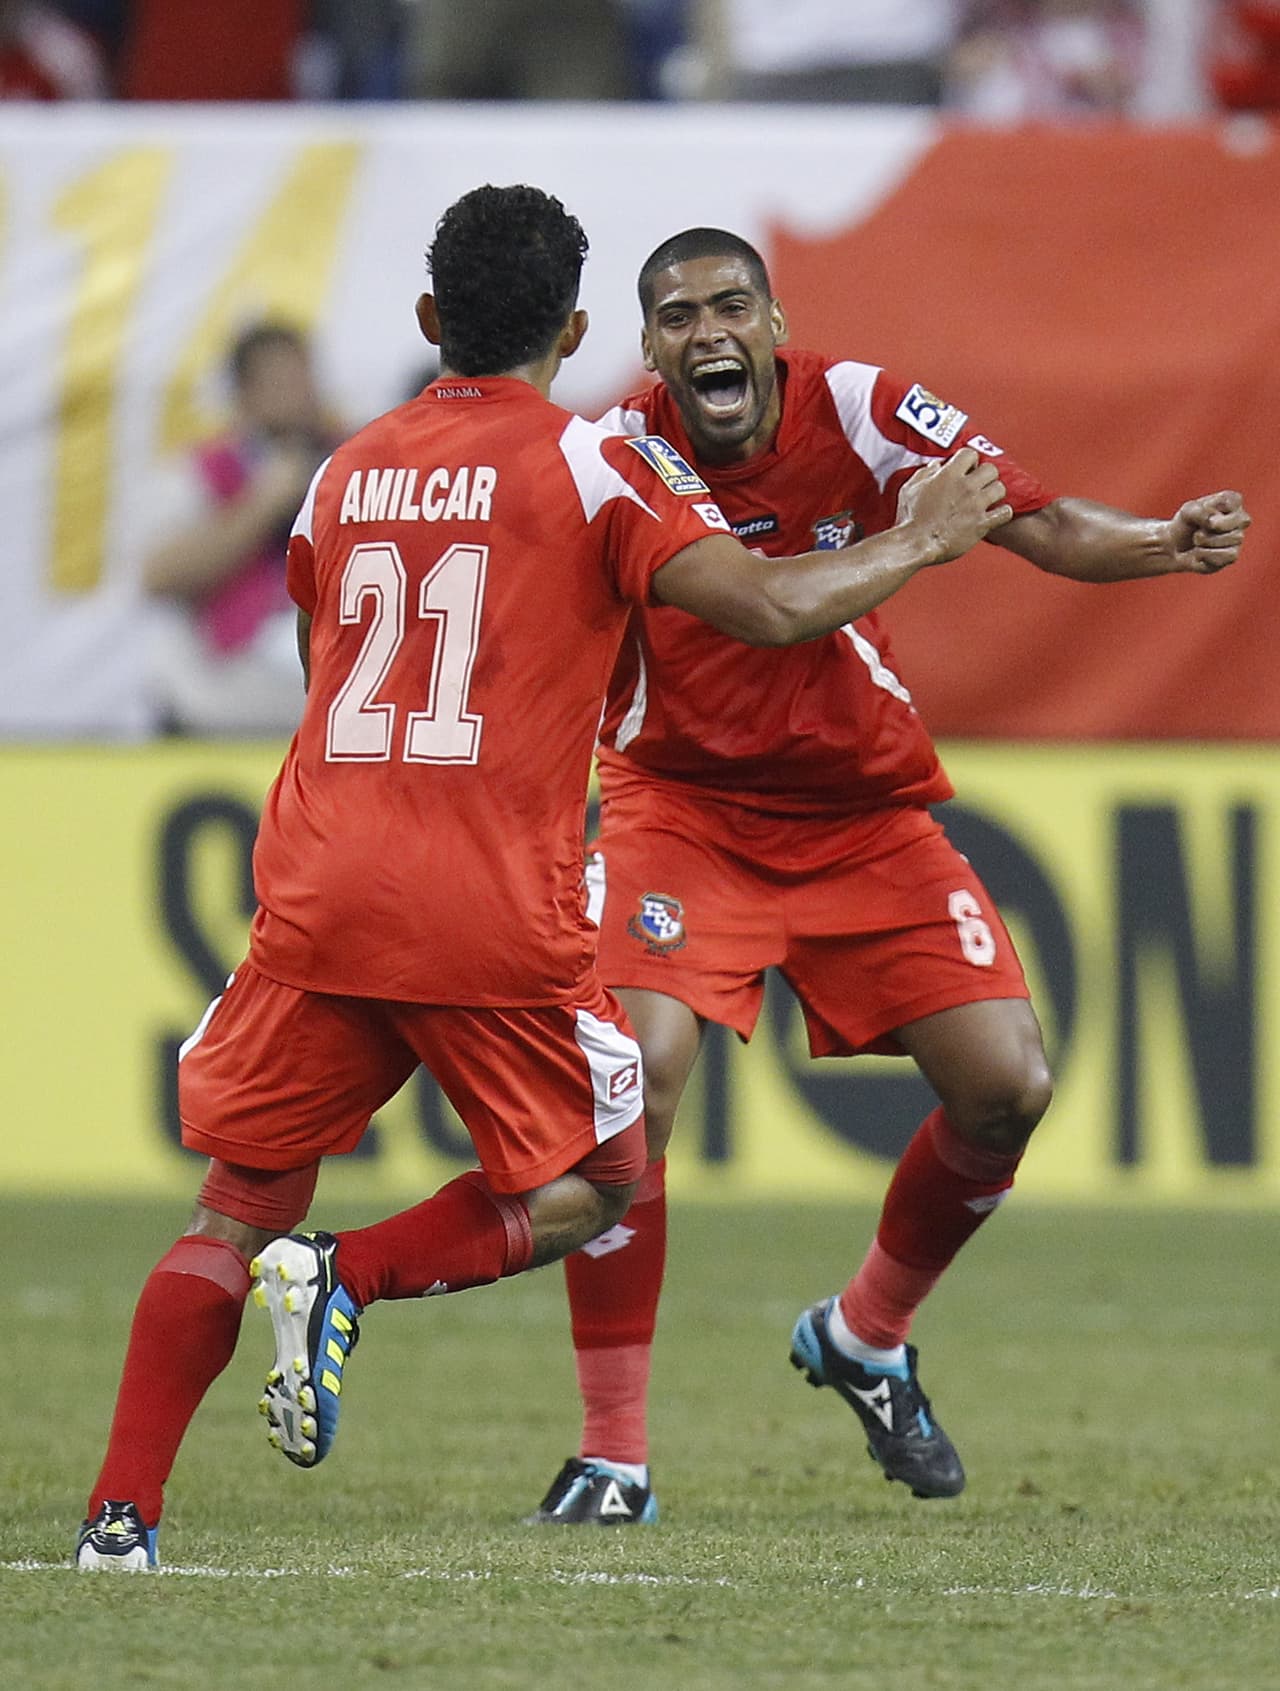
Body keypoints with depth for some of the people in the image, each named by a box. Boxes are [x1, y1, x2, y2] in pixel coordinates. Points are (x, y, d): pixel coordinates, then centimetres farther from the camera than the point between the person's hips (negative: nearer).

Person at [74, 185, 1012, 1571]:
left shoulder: (344, 475, 15)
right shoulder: (591, 466, -1)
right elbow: (768, 606, -11)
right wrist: (919, 542, 5)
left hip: (317, 887, 4)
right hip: (495, 921, -4)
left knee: (240, 1204, 14)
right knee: (593, 1185, 14)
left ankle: (120, 1515, 0)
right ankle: (345, 1279, -11)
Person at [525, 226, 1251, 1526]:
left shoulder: (856, 416, -13)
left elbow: (1039, 524, -14)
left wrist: (1161, 543, -33)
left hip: (865, 814, 2)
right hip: (679, 809, -2)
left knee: (1007, 1087, -6)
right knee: (637, 1070, -23)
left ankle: (865, 1338, 24)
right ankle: (612, 1457, -12)